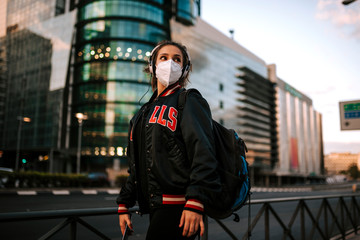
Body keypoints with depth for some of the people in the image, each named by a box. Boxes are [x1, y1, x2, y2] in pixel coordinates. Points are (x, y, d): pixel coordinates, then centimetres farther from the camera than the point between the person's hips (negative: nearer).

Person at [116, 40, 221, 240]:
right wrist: (123, 205, 18)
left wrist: (195, 203, -24)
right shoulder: (144, 113, 21)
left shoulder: (189, 102, -2)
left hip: (177, 208, -7)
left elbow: (203, 154, -15)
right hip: (155, 207, 7)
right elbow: (135, 166, 23)